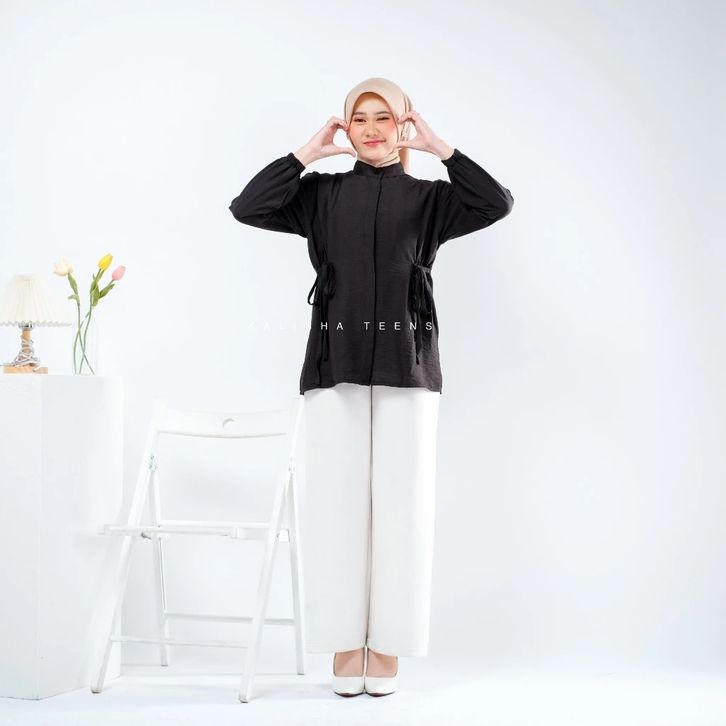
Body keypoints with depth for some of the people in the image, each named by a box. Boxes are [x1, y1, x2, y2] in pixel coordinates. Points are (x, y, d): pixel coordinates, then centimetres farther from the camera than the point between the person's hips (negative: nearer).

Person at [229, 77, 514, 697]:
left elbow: (498, 203, -5)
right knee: (337, 502, 0)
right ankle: (345, 644, 8)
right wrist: (308, 153, 2)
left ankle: (388, 645, 7)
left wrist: (441, 149, -1)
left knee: (402, 502, -1)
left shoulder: (429, 197, 10)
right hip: (336, 361, 1)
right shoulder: (322, 194, 12)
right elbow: (247, 207, 0)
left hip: (408, 362, 0)